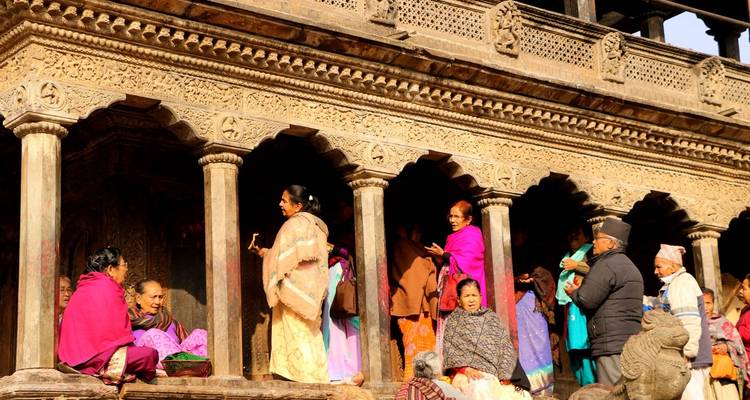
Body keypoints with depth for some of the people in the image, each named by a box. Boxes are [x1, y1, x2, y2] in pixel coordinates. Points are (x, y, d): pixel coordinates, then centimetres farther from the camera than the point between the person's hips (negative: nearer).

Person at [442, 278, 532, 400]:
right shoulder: (453, 320, 12)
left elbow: (506, 346, 9)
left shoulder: (492, 317, 18)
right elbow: (449, 350, 1)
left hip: (496, 374, 2)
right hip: (468, 375, -2)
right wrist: (465, 368, -17)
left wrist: (505, 375, -6)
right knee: (481, 388, -36)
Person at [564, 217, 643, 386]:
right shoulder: (628, 265, 23)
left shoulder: (606, 265, -9)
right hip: (631, 340, 10)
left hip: (612, 344, -10)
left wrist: (573, 292, 7)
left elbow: (586, 301, -15)